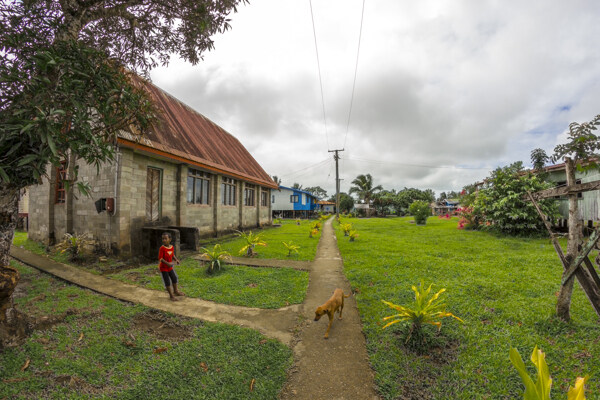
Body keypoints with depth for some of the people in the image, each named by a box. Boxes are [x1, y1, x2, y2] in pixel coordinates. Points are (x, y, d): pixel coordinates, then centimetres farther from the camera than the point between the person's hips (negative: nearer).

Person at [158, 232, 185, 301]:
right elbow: (160, 258, -24)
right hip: (163, 268, -6)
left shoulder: (172, 247, -5)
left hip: (170, 267, 6)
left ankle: (176, 291, 39)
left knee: (174, 279, 18)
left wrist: (176, 259, -7)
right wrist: (167, 263, -34)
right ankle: (171, 295, 14)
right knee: (167, 282, 0)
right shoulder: (162, 248, -22)